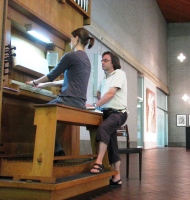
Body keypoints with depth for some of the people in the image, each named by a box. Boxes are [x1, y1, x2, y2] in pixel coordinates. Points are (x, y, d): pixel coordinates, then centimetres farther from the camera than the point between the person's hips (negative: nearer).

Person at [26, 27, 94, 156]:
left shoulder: (71, 56, -8)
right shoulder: (86, 59, 19)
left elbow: (52, 75, 0)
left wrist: (34, 82, 19)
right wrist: (45, 85, 32)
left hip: (70, 101, -8)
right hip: (80, 103, 8)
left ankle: (57, 150, 9)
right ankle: (56, 150, 14)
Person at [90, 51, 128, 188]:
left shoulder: (119, 74, -4)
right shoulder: (105, 79, 22)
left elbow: (111, 93, -15)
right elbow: (99, 95, 26)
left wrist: (95, 105, -16)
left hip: (118, 113, -8)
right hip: (107, 113, 8)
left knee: (103, 128, -35)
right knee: (112, 145, 5)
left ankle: (99, 163, -38)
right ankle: (117, 178, 9)